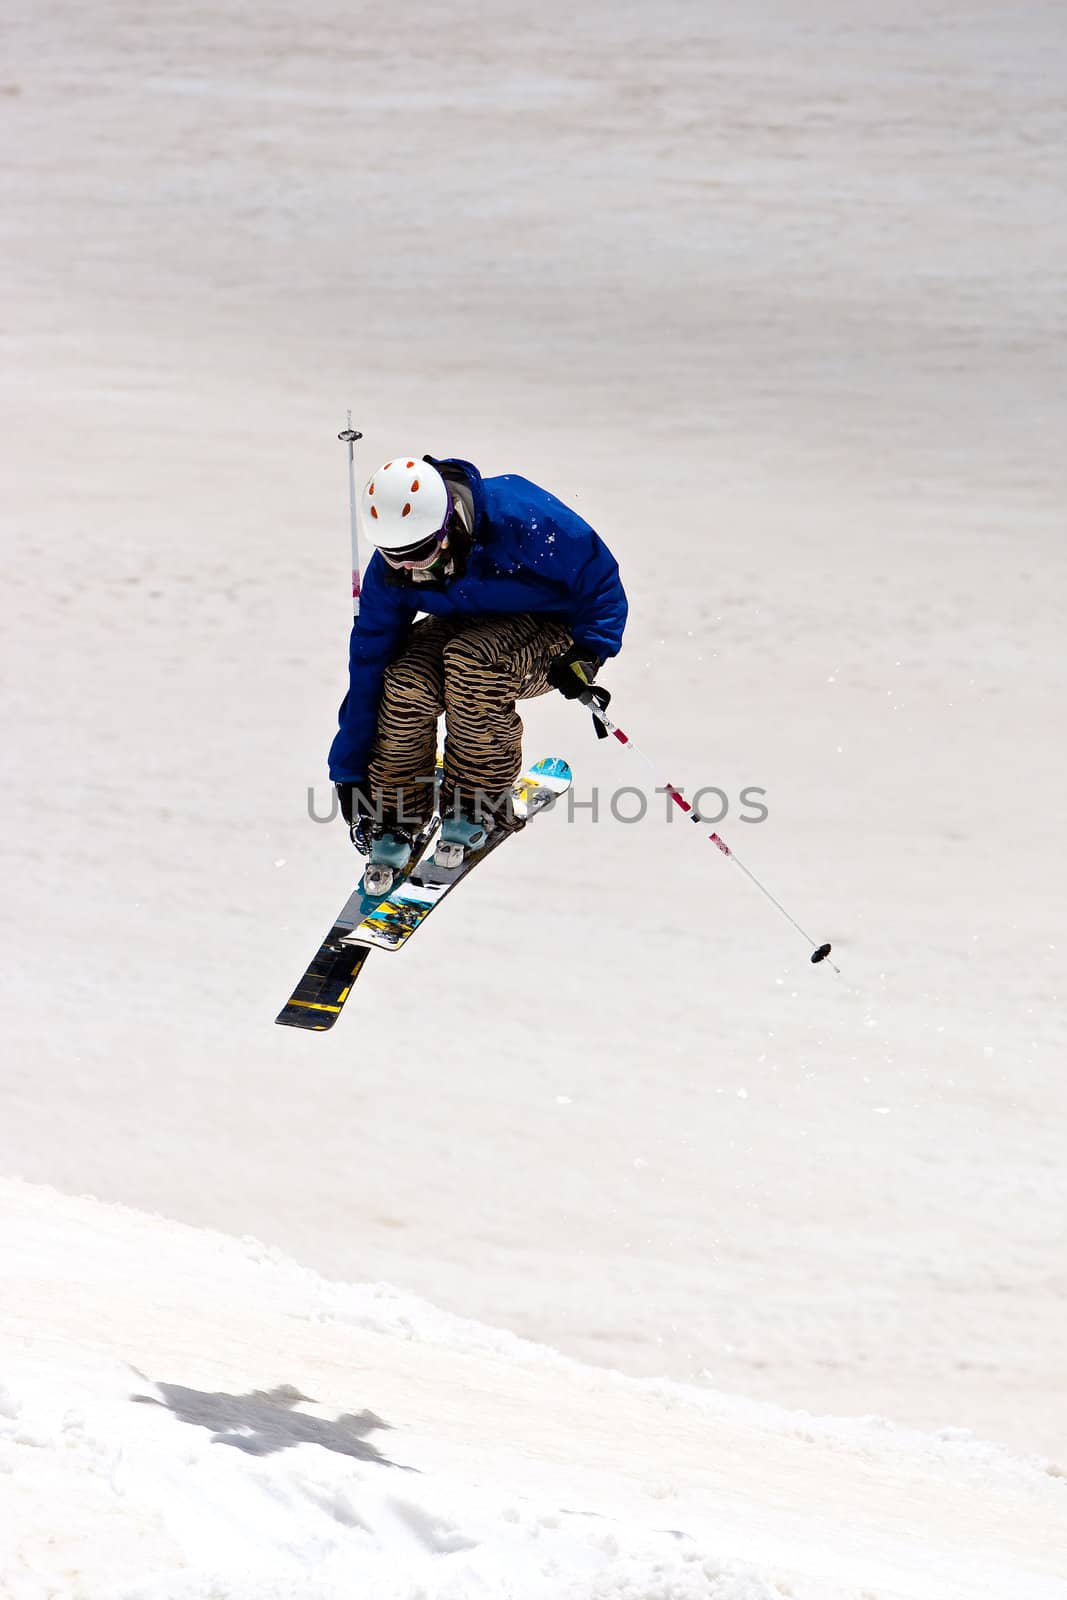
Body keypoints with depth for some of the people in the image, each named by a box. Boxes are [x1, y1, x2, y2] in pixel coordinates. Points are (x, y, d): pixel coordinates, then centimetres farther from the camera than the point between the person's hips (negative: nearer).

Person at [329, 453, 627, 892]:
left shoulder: (520, 521, -32)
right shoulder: (388, 571, -18)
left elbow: (600, 577, -17)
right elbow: (368, 665, -11)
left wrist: (587, 651, -29)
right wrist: (350, 772, -9)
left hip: (551, 630, -4)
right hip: (466, 626, 4)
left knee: (470, 659, -35)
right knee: (406, 682, -28)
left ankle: (477, 805, -17)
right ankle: (395, 821, -7)